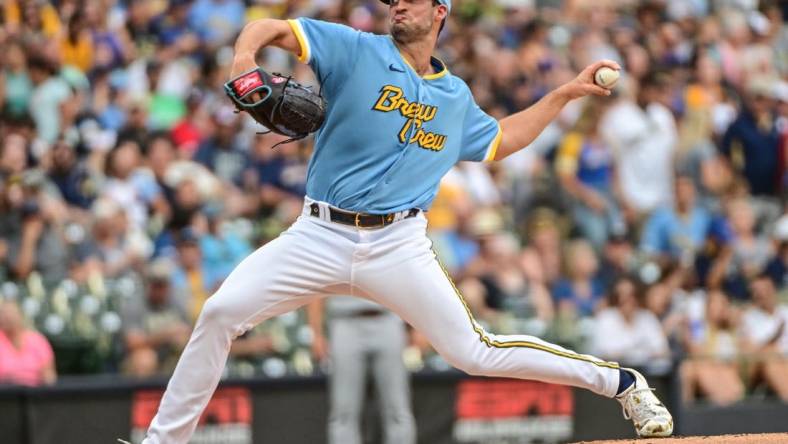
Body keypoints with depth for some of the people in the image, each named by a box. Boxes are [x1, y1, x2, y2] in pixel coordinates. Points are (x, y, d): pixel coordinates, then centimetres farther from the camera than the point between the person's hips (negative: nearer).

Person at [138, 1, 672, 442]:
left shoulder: (456, 97, 13)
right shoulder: (357, 51, 1)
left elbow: (501, 139, 32)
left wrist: (566, 93, 26)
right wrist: (245, 55, -31)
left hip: (398, 247, 1)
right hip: (319, 237, 0)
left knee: (475, 353, -6)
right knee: (220, 312, -15)